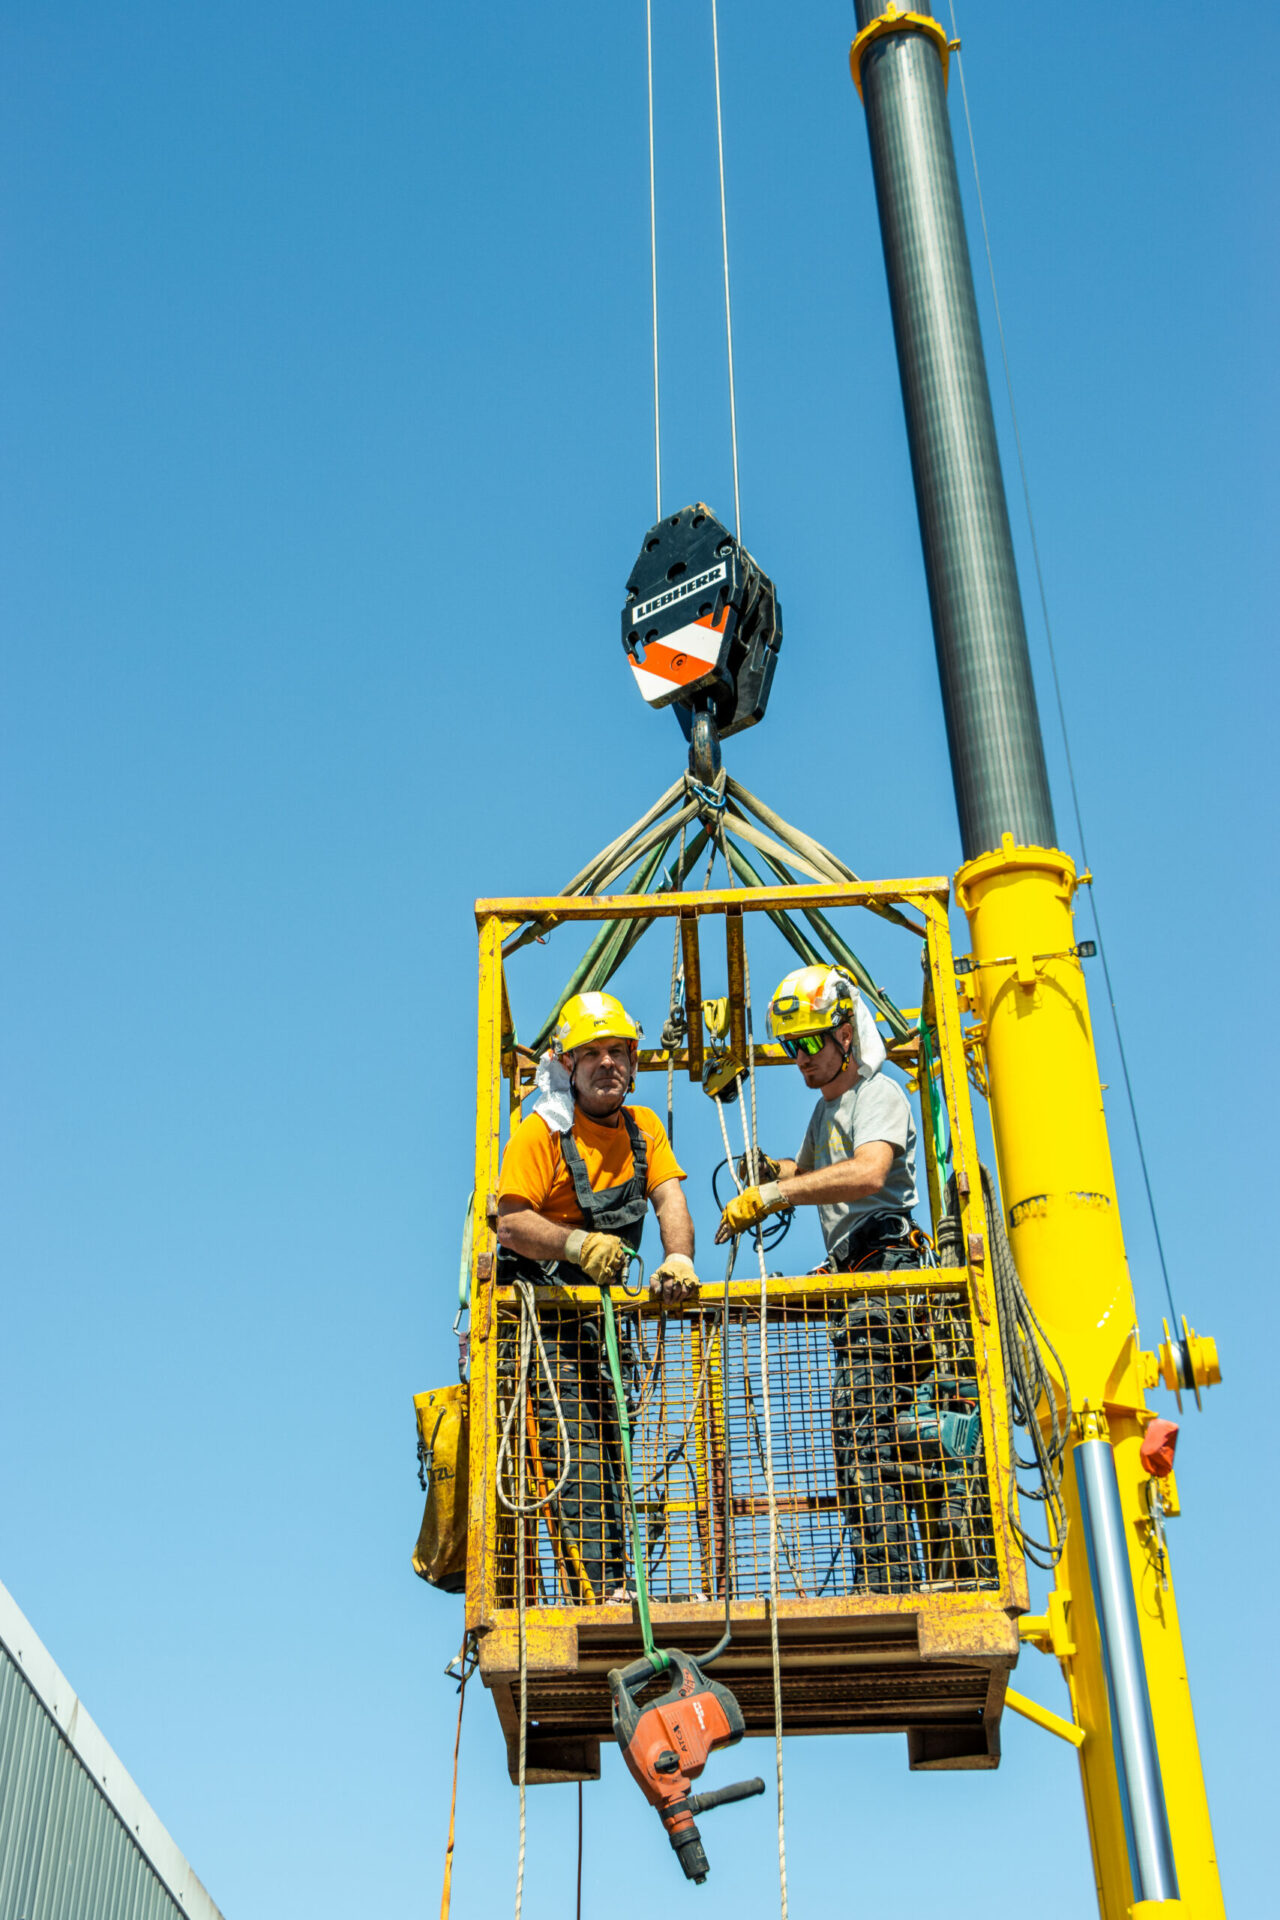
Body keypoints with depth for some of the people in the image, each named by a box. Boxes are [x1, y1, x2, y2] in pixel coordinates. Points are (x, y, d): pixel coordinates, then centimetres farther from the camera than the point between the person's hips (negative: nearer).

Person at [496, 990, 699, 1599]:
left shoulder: (643, 1128, 8)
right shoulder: (541, 1133, -12)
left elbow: (669, 1200, -5)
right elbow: (512, 1225, -21)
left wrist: (678, 1257, -25)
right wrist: (577, 1244, -37)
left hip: (599, 1310, 7)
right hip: (540, 1307, -7)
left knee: (608, 1450, 12)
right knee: (576, 1451, -15)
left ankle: (613, 1583, 22)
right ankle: (601, 1592, -16)